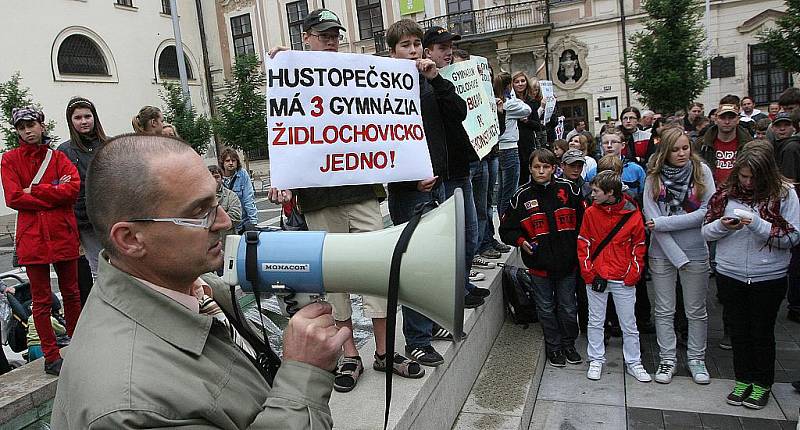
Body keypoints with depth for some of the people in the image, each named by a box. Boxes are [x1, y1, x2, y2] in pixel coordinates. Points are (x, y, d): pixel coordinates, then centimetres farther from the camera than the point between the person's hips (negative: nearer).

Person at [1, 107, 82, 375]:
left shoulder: (58, 157, 9)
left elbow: (74, 187, -8)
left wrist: (34, 190, -11)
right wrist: (55, 192, -10)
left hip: (63, 234, 2)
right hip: (32, 237, -2)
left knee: (71, 293, 11)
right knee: (41, 300, 4)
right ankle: (51, 358, 13)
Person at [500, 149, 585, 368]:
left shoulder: (568, 190, -3)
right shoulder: (522, 196, -4)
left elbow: (584, 220, 6)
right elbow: (506, 229, 4)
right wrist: (521, 241, -12)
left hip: (567, 261, 1)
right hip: (539, 264, 0)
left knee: (568, 307, 14)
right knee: (546, 308, 13)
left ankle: (568, 344, 35)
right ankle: (553, 347, 30)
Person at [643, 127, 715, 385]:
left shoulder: (702, 171, -3)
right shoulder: (654, 176, -2)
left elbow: (707, 212, -11)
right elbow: (651, 216, -9)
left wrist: (663, 223, -14)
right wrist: (678, 256, -14)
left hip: (696, 252, 0)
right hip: (662, 253, 1)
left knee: (696, 310, 12)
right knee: (664, 310, 9)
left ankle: (696, 358, 29)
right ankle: (668, 359, 23)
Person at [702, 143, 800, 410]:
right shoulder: (726, 192, -1)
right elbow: (707, 232, 2)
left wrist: (758, 224, -23)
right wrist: (723, 225, -18)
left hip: (769, 277, -2)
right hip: (730, 275, 2)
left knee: (762, 332, 12)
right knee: (738, 329, 14)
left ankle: (762, 384, 30)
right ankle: (742, 380, 31)